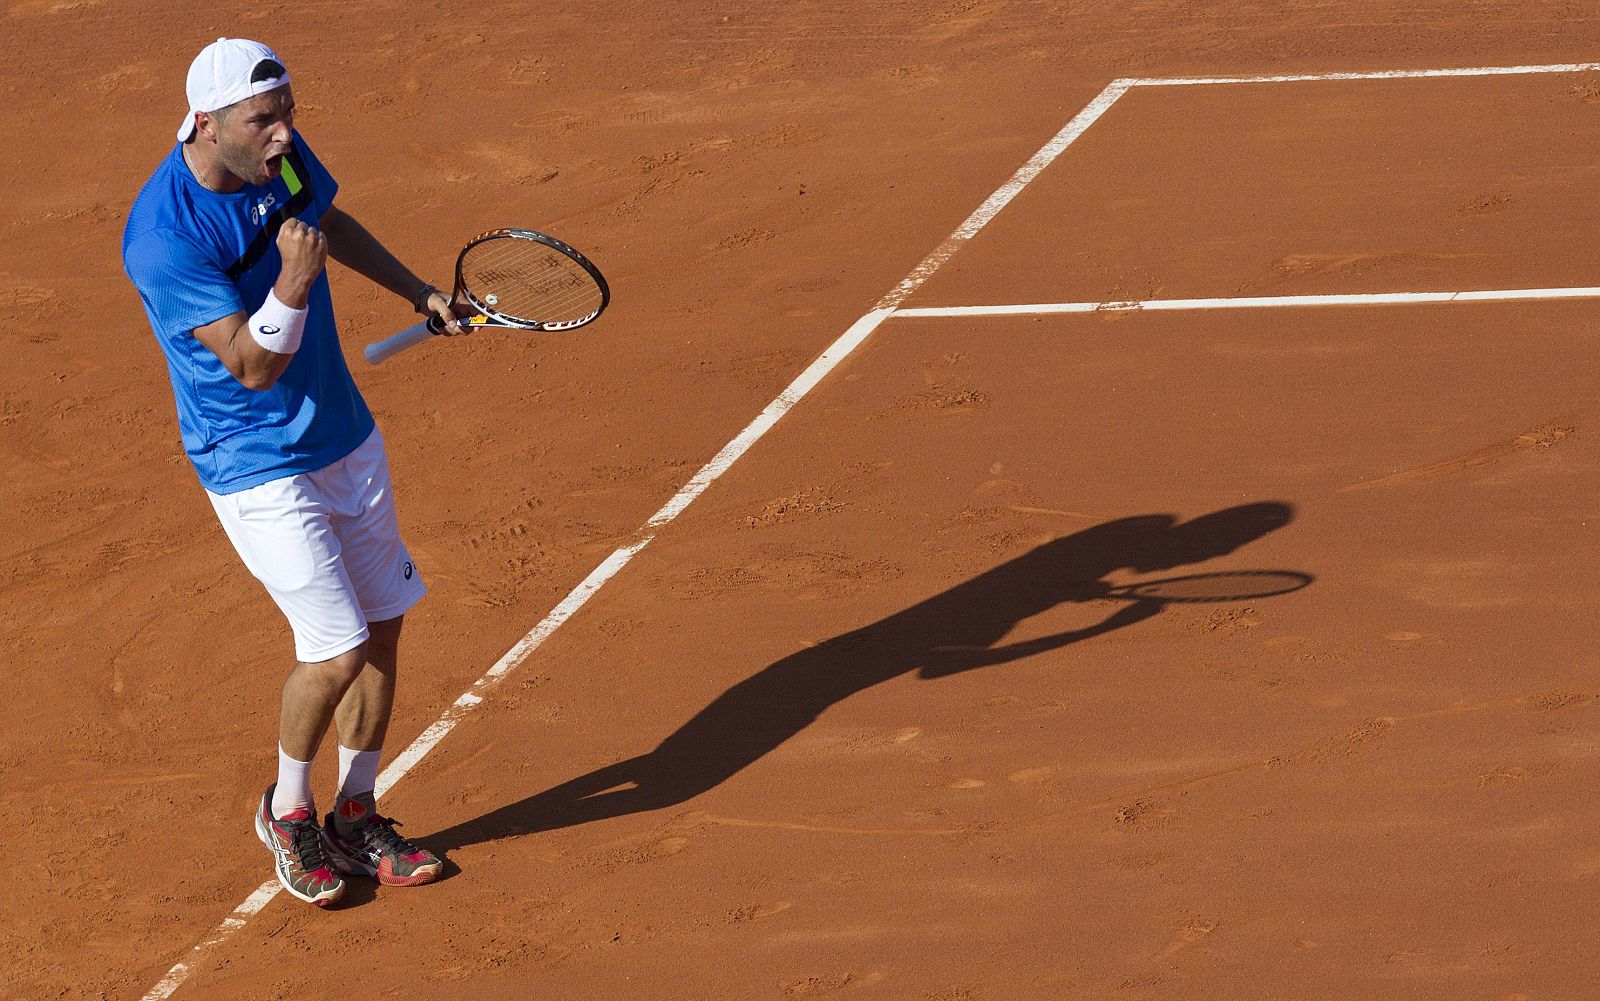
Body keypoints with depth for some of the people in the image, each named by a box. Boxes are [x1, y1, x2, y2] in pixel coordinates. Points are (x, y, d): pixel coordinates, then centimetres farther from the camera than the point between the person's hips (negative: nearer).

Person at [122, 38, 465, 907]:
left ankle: (354, 818, 28)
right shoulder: (166, 238, -28)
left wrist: (417, 291, 23)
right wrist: (292, 285, -40)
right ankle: (287, 809, 16)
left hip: (346, 436, 8)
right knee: (337, 649, -11)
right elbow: (254, 366, -25)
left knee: (383, 629, 11)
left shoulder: (279, 152, -6)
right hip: (258, 466, -8)